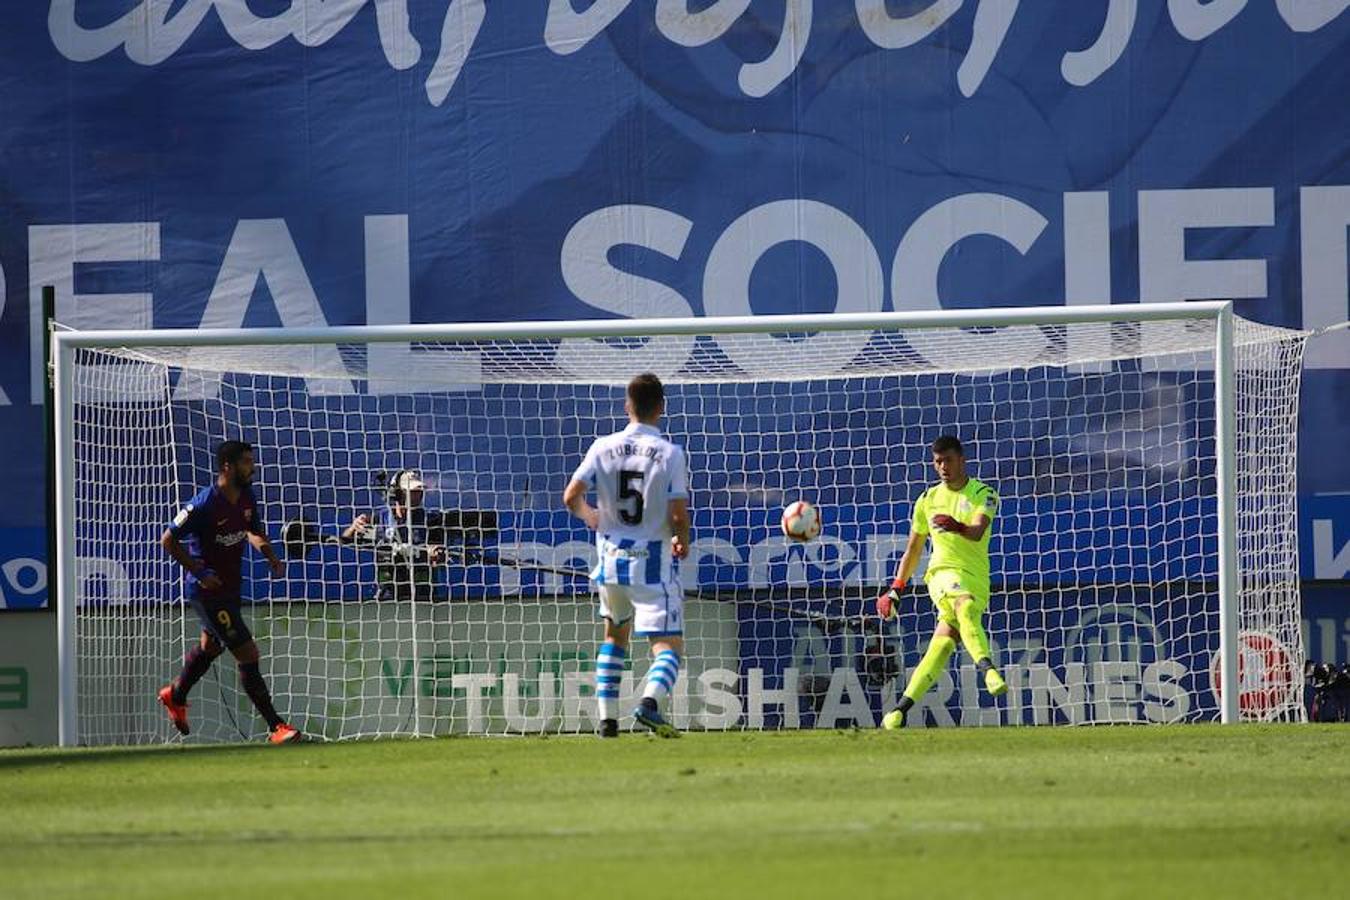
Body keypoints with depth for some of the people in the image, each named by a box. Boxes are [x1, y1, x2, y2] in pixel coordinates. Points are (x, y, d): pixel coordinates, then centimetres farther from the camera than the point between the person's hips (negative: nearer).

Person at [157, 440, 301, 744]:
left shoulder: (246, 497, 0)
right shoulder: (205, 504, -24)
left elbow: (254, 533, 18)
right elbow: (168, 540, -18)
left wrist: (272, 558, -1)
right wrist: (200, 573, -21)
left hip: (231, 588, 9)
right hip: (208, 591, -9)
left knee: (211, 646, 28)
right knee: (248, 654, -11)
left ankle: (175, 696, 53)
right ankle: (276, 727, -7)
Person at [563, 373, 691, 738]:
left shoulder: (604, 447, -2)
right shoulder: (670, 453, -10)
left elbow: (571, 496, -5)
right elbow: (678, 514, -14)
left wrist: (588, 515, 17)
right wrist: (682, 542, 7)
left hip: (611, 559, 4)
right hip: (652, 563, -4)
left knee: (614, 635, 25)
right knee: (669, 646, -3)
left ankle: (607, 718, 22)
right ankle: (650, 703, -31)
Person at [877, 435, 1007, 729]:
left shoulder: (983, 494, 6)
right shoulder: (928, 500, 16)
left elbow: (978, 533, -15)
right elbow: (913, 550, 25)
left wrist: (957, 527, -37)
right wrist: (896, 589, 21)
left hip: (976, 579, 0)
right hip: (943, 572, 0)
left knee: (943, 644, -13)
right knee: (966, 606, -34)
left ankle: (902, 708, -13)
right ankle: (988, 668, -55)